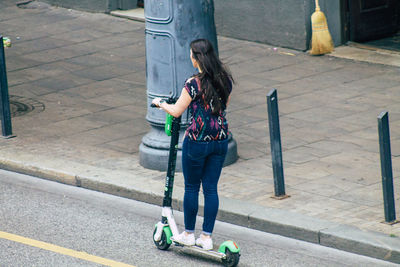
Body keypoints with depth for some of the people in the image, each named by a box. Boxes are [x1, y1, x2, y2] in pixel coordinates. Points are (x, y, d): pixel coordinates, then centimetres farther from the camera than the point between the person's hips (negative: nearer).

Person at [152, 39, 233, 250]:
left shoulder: (193, 84, -18)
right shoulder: (225, 79, 0)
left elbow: (176, 112, -10)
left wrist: (160, 103, 9)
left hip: (197, 141, -5)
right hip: (220, 140, 5)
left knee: (192, 187, 10)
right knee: (211, 188, 11)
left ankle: (188, 234, 20)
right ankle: (207, 237, 13)